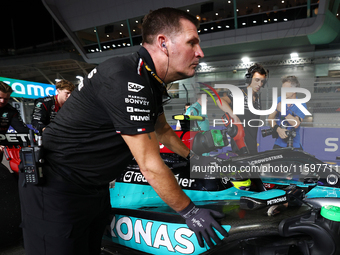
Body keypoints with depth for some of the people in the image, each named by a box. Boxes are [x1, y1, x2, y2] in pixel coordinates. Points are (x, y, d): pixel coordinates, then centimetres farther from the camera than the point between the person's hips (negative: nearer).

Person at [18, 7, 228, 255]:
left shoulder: (152, 82, 3)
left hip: (95, 186, 9)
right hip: (57, 190, -9)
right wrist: (190, 211, -14)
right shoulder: (126, 79, -29)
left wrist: (192, 157, 22)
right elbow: (151, 167, -26)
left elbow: (162, 129, 19)